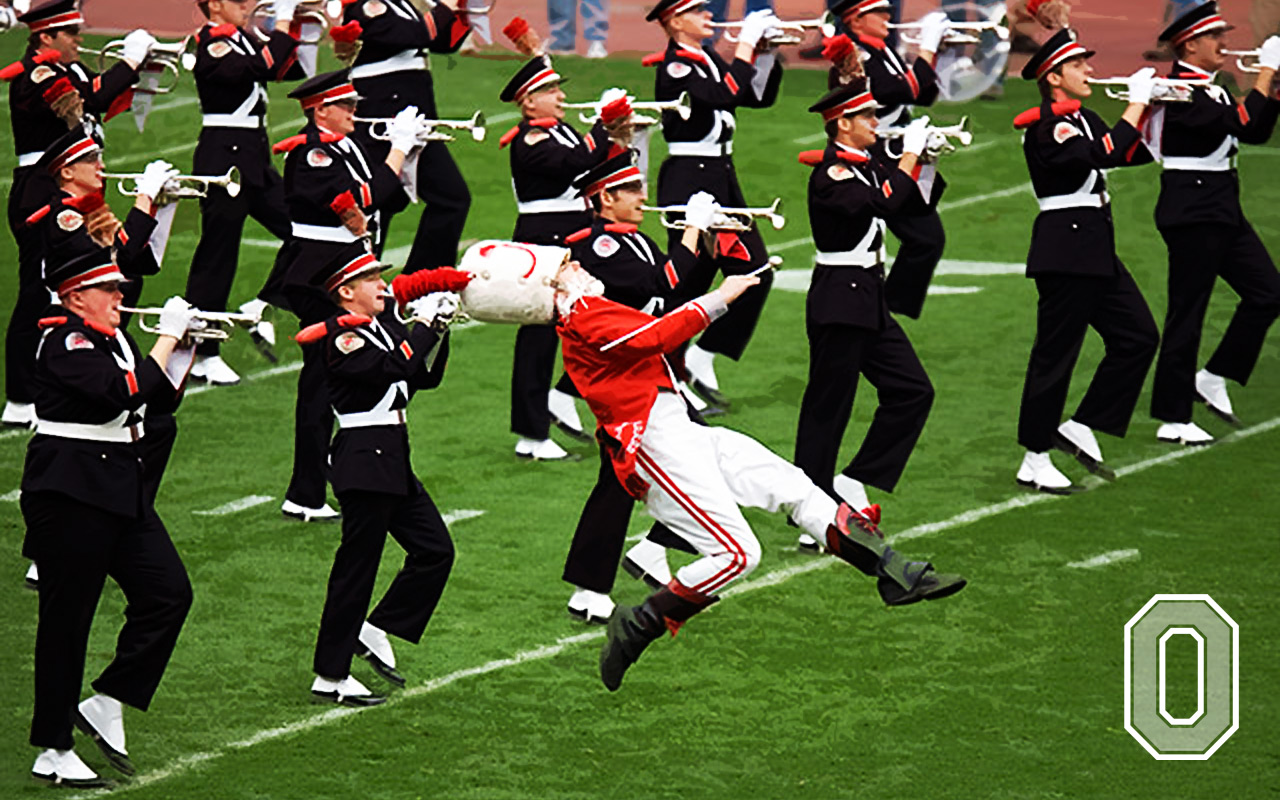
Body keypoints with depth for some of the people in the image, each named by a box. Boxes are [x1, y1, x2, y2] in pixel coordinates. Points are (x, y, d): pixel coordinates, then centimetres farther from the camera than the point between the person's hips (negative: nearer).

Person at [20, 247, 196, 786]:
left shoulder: (114, 339, 14)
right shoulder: (65, 342, -13)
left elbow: (161, 401, 18)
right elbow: (126, 393, -26)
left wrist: (186, 346, 6)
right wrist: (168, 336, -17)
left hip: (121, 489, 9)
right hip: (70, 493, -9)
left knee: (168, 591, 0)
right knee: (67, 618, -2)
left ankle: (106, 705, 12)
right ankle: (52, 753, 6)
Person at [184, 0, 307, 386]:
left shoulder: (243, 40, 13)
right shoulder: (212, 45, -13)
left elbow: (294, 69, 16)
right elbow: (259, 69, -29)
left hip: (252, 156, 9)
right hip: (223, 156, -9)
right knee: (217, 254, -3)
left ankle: (262, 308, 15)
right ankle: (202, 357, 3)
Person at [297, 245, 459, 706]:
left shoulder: (382, 325, 13)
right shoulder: (340, 338, -15)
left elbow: (426, 376, 15)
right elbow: (393, 370, -28)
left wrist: (438, 329, 0)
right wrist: (423, 325, -17)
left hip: (392, 458, 9)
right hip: (364, 459, -9)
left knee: (435, 550, 10)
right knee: (356, 567, -3)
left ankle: (374, 632, 22)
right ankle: (330, 677, 5)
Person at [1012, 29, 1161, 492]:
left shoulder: (1082, 121, 15)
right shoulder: (1046, 127, -15)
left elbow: (1135, 154, 16)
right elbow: (1106, 154, -27)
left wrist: (1152, 105, 3)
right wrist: (1136, 103, -20)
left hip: (1094, 248, 10)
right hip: (1065, 249, -10)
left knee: (1139, 336, 7)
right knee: (1055, 354, -4)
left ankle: (1080, 428, 13)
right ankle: (1035, 462, 4)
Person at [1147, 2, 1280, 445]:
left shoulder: (1209, 90, 15)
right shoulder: (1181, 90, -17)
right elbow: (1242, 123, -26)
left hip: (1221, 210, 10)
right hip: (1193, 214, -10)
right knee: (1186, 313, -4)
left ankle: (1213, 379, 16)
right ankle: (1172, 420, 3)